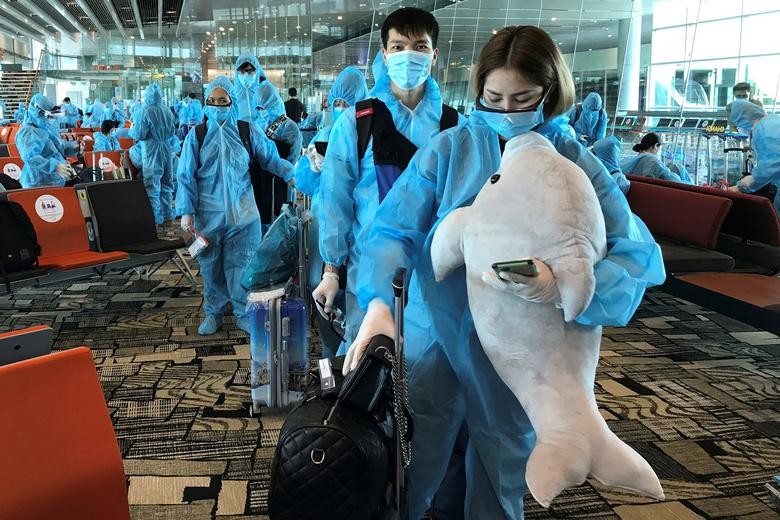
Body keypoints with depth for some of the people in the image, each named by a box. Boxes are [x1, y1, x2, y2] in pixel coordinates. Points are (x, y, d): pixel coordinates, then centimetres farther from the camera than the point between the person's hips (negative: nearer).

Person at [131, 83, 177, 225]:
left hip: (152, 151, -6)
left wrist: (131, 130, 6)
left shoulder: (147, 112, -16)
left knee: (152, 186, 0)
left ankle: (155, 218, 0)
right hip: (166, 149, 6)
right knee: (166, 183, 15)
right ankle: (167, 214, 23)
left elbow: (138, 135, -14)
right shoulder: (167, 111, 2)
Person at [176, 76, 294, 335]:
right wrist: (186, 211, -6)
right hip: (208, 214, 1)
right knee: (211, 266, 10)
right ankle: (213, 313, 26)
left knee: (241, 265, 4)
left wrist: (293, 174, -9)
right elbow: (186, 176, 0)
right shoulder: (196, 135, 1)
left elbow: (271, 158, 5)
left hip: (242, 214, -1)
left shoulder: (247, 131, 1)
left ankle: (244, 314, 19)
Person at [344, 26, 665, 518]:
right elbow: (394, 229, -12)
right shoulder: (449, 148, -6)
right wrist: (378, 302, -30)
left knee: (501, 477, 18)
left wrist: (564, 283, -30)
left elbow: (643, 257, -12)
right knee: (409, 465, 8)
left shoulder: (578, 166, -5)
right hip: (437, 331, 0)